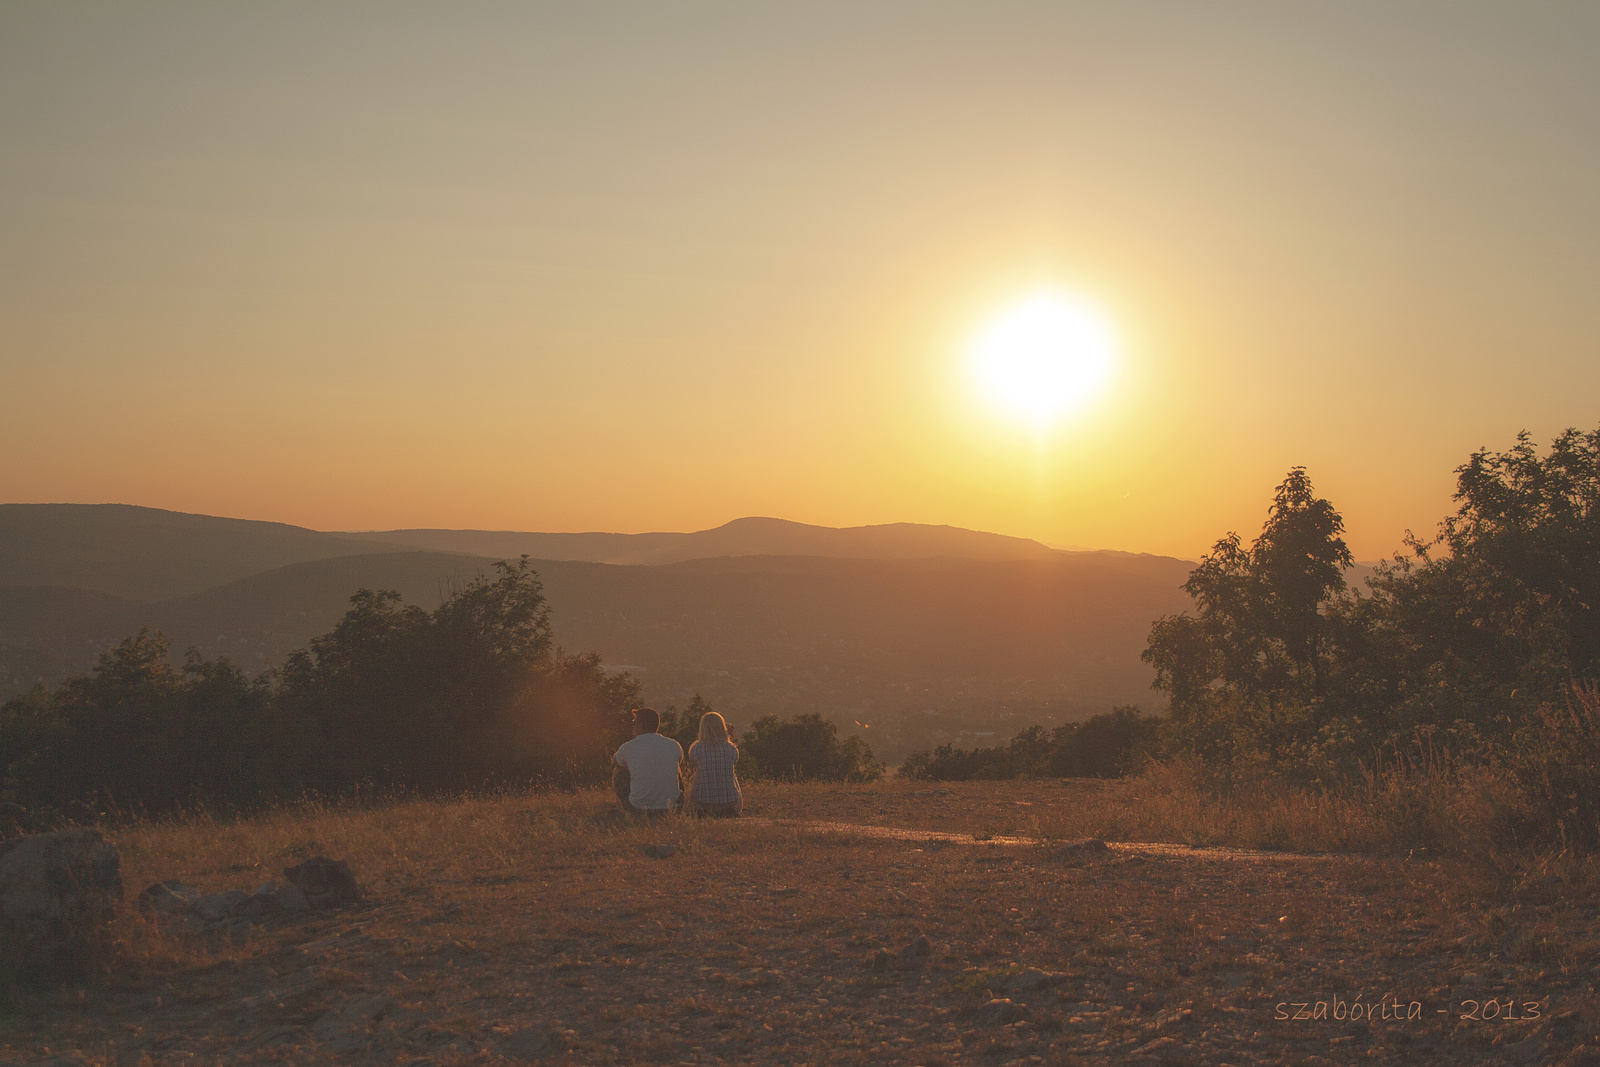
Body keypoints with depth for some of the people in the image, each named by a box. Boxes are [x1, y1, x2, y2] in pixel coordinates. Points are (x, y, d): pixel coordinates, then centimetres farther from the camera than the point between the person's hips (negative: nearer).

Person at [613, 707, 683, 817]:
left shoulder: (628, 748, -8)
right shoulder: (674, 746, -2)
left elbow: (615, 761, 18)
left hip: (638, 808, -2)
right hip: (671, 807, 2)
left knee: (618, 774, 22)